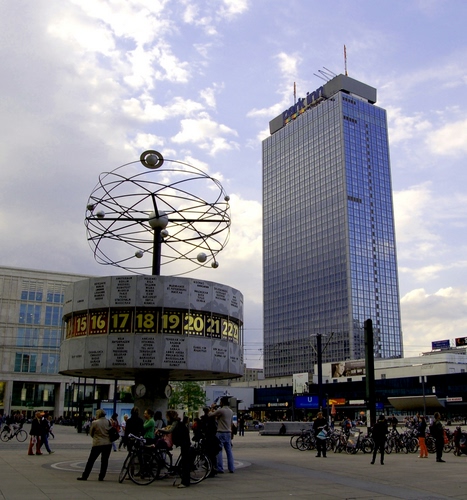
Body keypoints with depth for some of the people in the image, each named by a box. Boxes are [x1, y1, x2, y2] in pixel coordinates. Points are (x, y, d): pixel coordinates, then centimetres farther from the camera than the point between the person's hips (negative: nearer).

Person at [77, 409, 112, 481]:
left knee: (91, 460, 7)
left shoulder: (94, 423, -8)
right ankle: (101, 477, 11)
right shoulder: (108, 422, -1)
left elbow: (91, 433, 4)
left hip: (97, 444, -3)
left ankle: (84, 476, 9)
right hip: (108, 444, 3)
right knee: (104, 460, 10)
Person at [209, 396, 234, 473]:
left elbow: (210, 414, -5)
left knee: (219, 451, -2)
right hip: (228, 433, 7)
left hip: (221, 433, -7)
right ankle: (231, 468, 10)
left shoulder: (220, 410, -14)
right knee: (229, 451, 10)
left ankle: (220, 469, -3)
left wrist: (212, 409, 12)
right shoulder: (231, 411, 9)